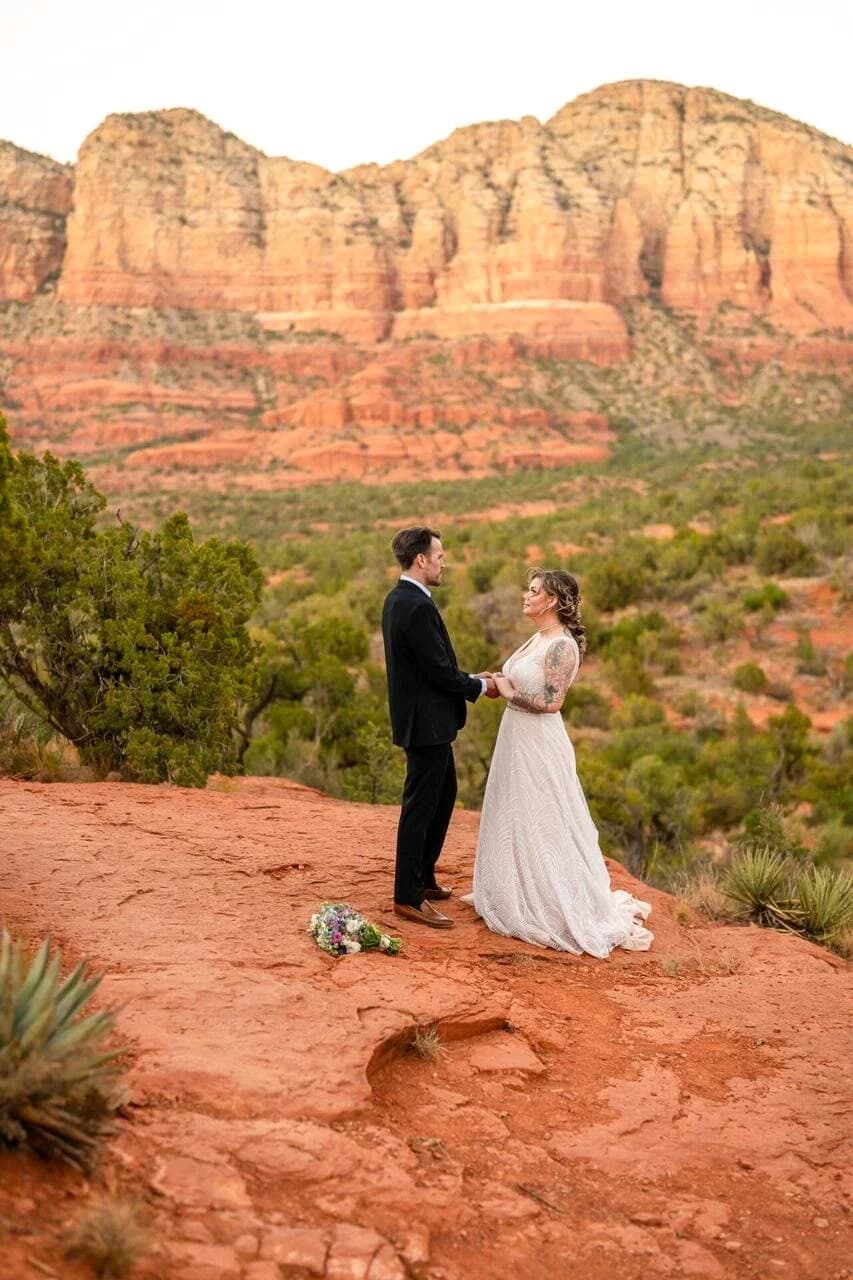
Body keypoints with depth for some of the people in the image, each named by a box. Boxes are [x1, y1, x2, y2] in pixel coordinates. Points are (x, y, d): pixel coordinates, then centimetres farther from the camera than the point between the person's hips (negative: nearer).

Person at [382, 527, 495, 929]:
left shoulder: (398, 599, 10)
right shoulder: (418, 606, -22)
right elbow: (439, 670, -22)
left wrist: (470, 679, 10)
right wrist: (479, 686, -6)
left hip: (424, 718, 11)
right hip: (426, 722, -11)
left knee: (444, 794, 22)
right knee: (420, 806, -1)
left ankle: (423, 877, 34)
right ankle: (408, 897, 9)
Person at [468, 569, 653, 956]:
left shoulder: (561, 646, -19)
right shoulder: (537, 639, 10)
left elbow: (550, 702, -26)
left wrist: (509, 693, -15)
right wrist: (499, 684, 1)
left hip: (538, 747, -9)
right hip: (517, 739, 10)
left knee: (541, 829, 0)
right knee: (514, 821, 19)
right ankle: (509, 892, 34)